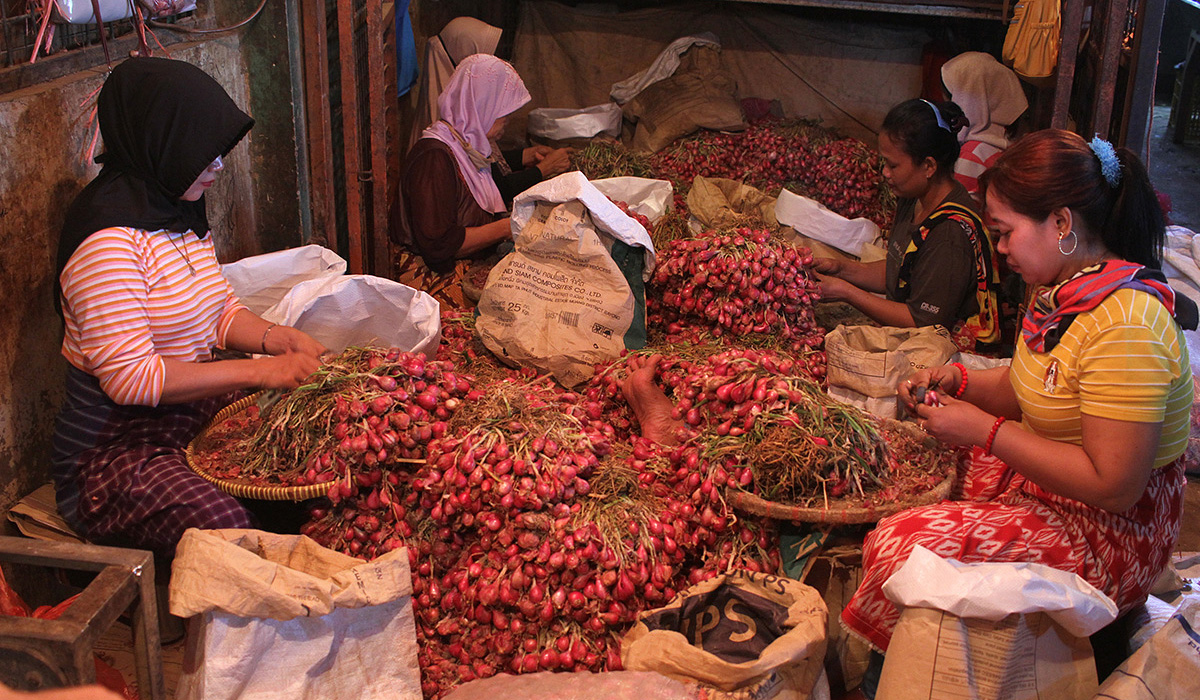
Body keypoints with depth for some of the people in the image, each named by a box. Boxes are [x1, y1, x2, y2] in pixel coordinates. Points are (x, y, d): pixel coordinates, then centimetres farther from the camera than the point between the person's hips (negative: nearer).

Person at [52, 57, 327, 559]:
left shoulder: (178, 213, 8)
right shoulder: (107, 239, -22)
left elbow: (219, 311, 18)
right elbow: (129, 377, -24)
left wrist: (279, 339, -3)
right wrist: (258, 371, -22)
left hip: (192, 414, 9)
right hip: (115, 447, -9)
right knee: (232, 532, -32)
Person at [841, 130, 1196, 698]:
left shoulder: (1125, 325, -28)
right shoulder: (1063, 290, 2)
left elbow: (1113, 486, -29)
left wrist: (985, 431, -24)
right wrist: (957, 381, -2)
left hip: (1109, 537, -10)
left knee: (899, 549, -24)